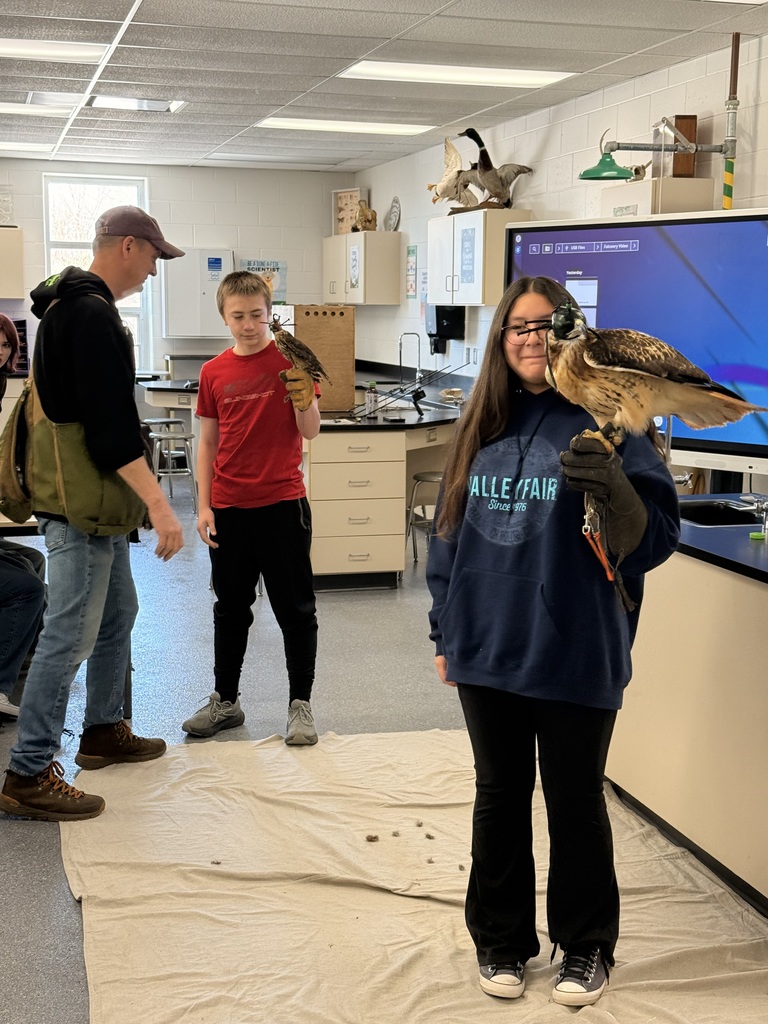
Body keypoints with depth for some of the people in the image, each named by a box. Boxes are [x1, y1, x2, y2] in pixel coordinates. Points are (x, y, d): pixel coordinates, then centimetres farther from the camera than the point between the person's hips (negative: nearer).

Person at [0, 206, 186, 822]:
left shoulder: (72, 306, 16)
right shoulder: (92, 315, -18)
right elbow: (112, 424, -24)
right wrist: (159, 504, -24)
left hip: (94, 499, 11)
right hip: (80, 501, -11)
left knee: (118, 611, 21)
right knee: (71, 635, -7)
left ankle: (105, 731, 34)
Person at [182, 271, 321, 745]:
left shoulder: (289, 361, -4)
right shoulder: (214, 372, 4)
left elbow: (311, 431, -8)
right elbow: (209, 443, 8)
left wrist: (302, 397, -27)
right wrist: (204, 507, 3)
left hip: (282, 503, -3)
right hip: (228, 508, 3)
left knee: (295, 608, 5)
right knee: (230, 608, 14)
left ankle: (301, 704, 16)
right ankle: (225, 701, 27)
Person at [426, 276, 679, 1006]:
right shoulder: (481, 426, 6)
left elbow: (654, 536, -16)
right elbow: (450, 531, 12)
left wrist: (611, 486, -36)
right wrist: (444, 634, 13)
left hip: (575, 657, -4)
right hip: (487, 652, 4)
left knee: (575, 803, 11)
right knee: (499, 799, 16)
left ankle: (585, 948, 30)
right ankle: (501, 941, 33)